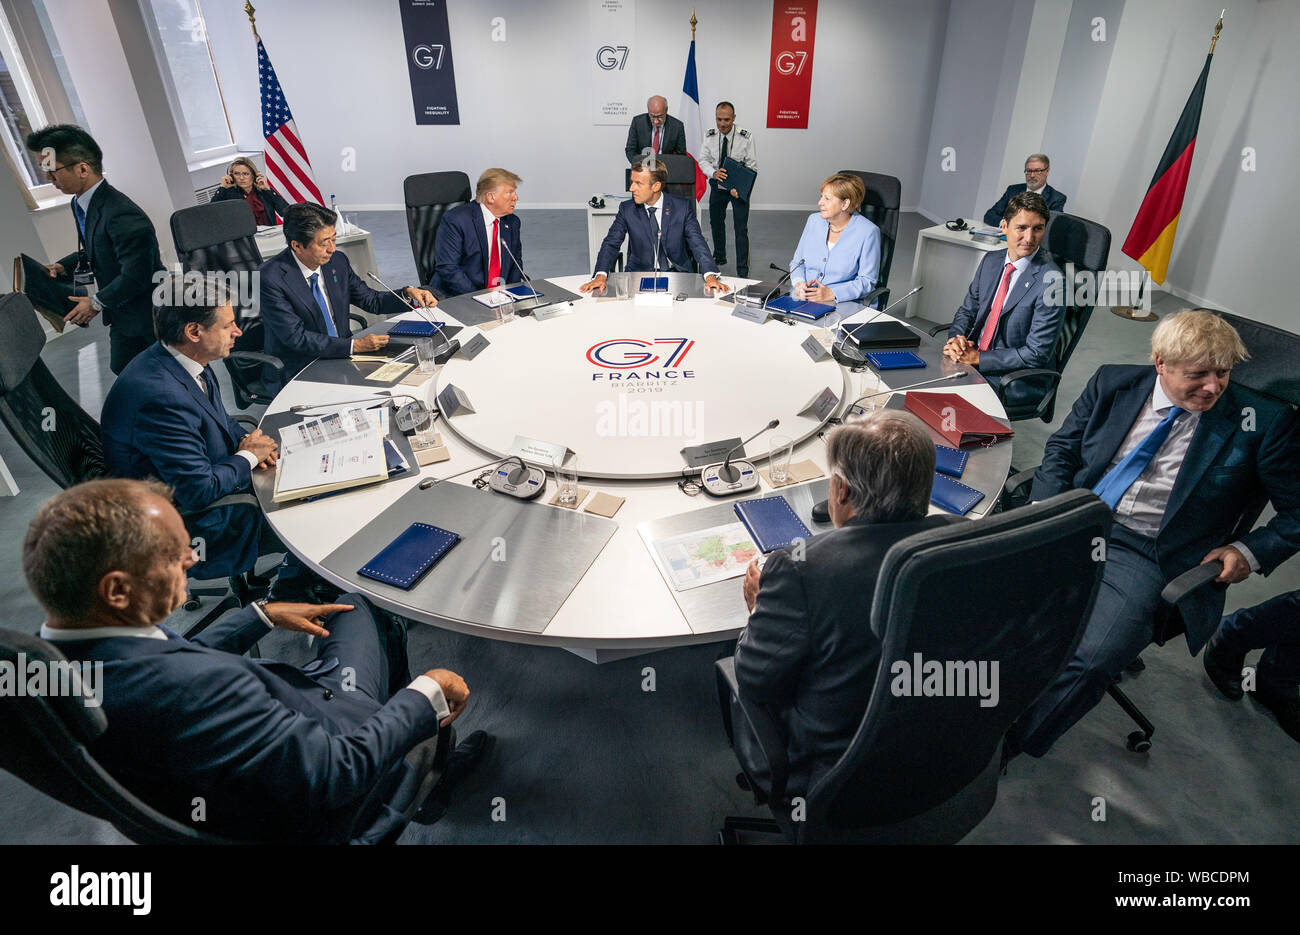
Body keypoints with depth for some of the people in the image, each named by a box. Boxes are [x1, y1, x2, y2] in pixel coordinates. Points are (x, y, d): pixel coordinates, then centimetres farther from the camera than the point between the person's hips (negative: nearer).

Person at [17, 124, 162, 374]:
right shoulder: (81, 205, 4)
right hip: (122, 316, 10)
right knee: (121, 371, 21)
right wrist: (64, 267, 3)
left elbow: (135, 276, -27)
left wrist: (97, 303, -15)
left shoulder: (123, 215, -28)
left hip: (150, 314, -10)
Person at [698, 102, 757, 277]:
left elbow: (752, 165, -14)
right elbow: (703, 160, -1)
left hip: (739, 188, -4)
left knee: (741, 228, -8)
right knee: (716, 222, 19)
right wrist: (713, 173, -23)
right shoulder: (710, 136, -6)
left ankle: (743, 271, -1)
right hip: (717, 185, 4)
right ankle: (719, 257, 43)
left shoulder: (745, 137, -16)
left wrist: (739, 187, -28)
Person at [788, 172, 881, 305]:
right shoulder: (814, 220, 9)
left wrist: (831, 294, -21)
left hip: (843, 303, -5)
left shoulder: (868, 232, -7)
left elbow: (867, 281, -8)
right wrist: (799, 283, -8)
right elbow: (797, 262, 14)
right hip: (804, 299, 5)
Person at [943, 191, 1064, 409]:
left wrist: (978, 358, -20)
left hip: (1018, 382, -6)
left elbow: (1037, 354, -18)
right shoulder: (991, 261, 6)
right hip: (972, 356, 6)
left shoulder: (1051, 281, -16)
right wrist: (957, 339, -9)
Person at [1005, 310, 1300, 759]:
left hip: (1144, 557, -3)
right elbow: (1061, 450, 11)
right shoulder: (1113, 383, 7)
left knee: (1087, 662, -26)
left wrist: (1251, 551, -7)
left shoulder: (1263, 422, 0)